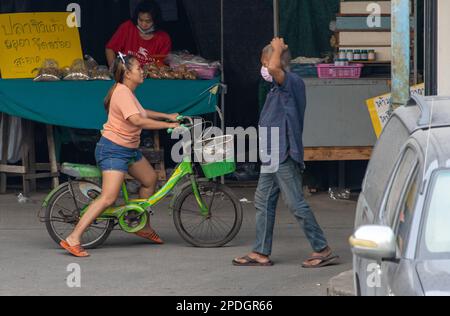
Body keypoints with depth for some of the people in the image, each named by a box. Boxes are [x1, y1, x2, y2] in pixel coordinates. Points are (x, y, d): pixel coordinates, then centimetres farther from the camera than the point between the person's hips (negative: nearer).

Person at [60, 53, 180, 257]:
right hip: (113, 150, -11)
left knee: (150, 180, 21)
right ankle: (73, 239, -21)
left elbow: (141, 112, 31)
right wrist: (168, 125, -27)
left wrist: (167, 116, 27)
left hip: (130, 148, 11)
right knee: (108, 198, -18)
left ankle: (144, 227, 36)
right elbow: (137, 120, -33)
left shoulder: (128, 92, 11)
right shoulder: (122, 92, -21)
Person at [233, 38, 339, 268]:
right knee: (263, 202, 12)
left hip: (284, 155, -10)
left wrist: (278, 49, -19)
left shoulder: (291, 82, -15)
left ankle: (323, 250, -2)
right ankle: (261, 253, 17)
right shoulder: (280, 87, 16)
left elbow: (274, 68, -33)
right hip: (272, 156, 10)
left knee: (296, 204, -7)